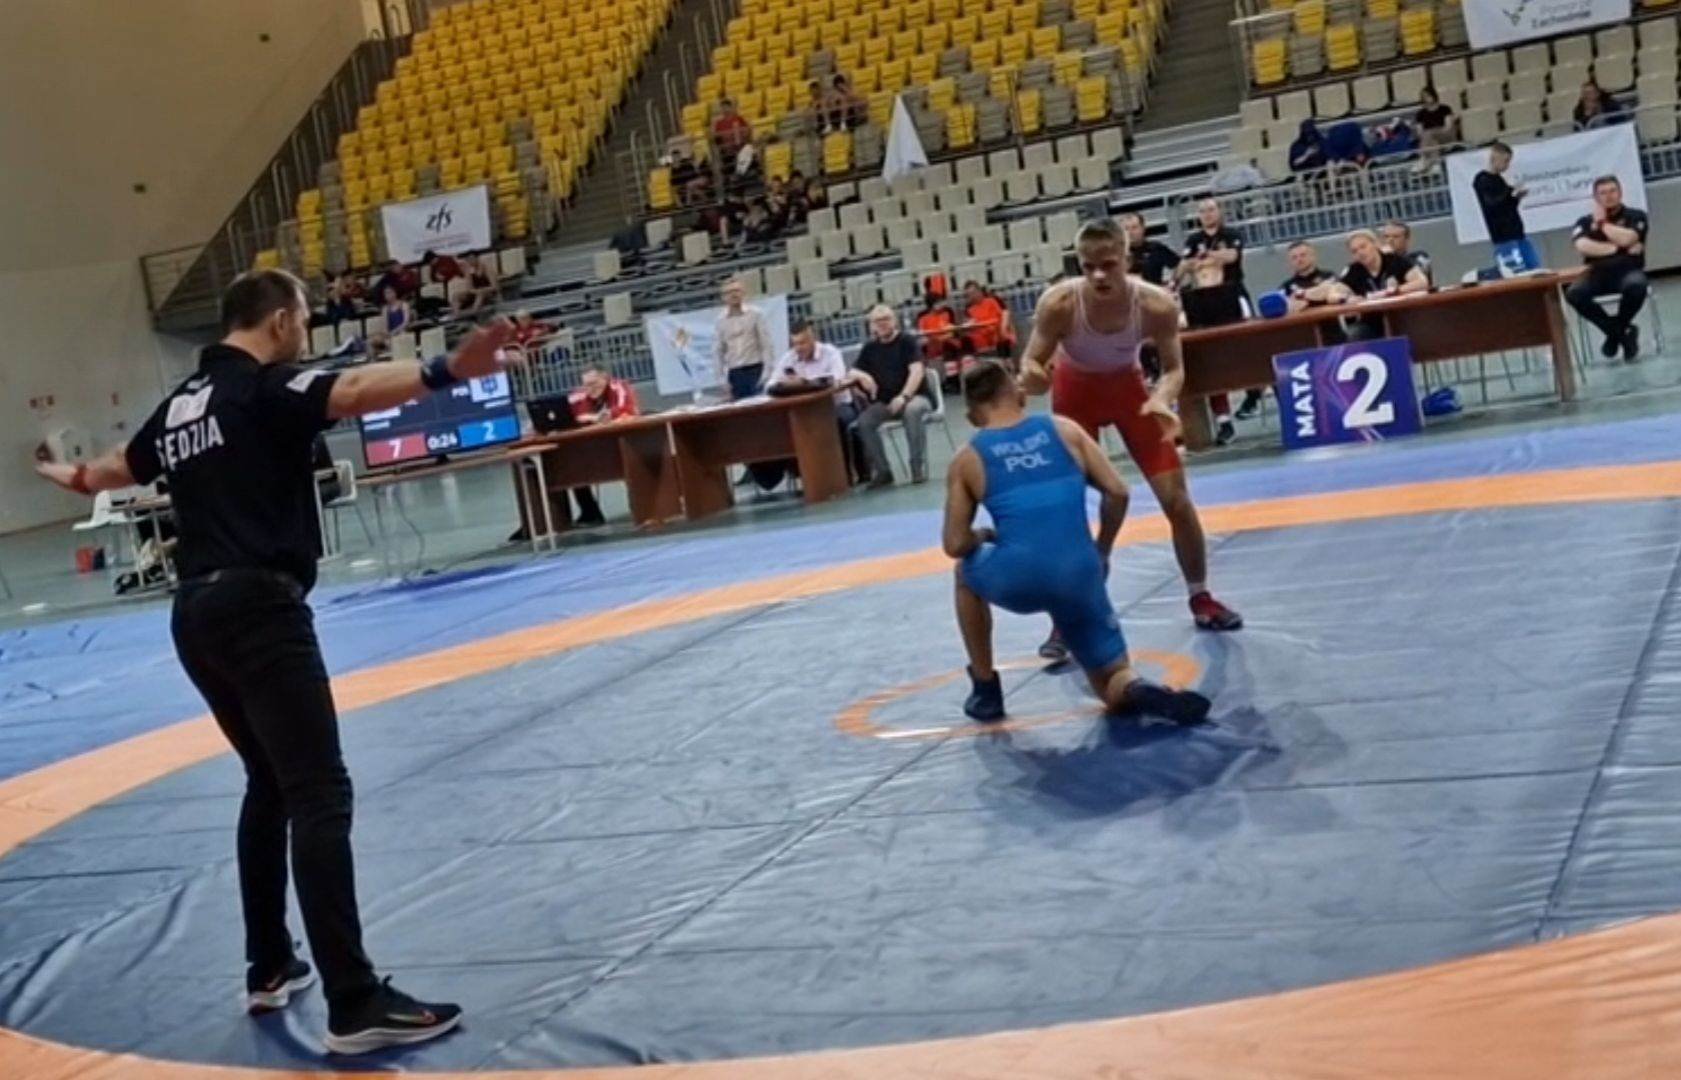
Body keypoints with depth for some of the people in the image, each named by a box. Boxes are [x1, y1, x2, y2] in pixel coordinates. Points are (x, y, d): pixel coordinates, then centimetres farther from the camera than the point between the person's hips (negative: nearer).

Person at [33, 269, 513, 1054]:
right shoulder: (264, 389, -7)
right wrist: (446, 371, -48)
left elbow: (120, 467, 40)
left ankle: (269, 969, 29)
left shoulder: (179, 407, 18)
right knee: (320, 795, -13)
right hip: (257, 608, -9)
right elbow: (350, 391, -30)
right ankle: (355, 1005, -18)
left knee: (272, 784, 22)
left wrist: (74, 479, 64)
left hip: (197, 615, 10)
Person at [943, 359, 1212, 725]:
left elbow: (955, 545, 8)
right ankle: (1139, 692, -18)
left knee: (966, 571, 35)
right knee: (1115, 686, 19)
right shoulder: (1064, 429, 14)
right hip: (1078, 577, 1)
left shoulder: (966, 459, 10)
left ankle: (986, 689, 32)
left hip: (1016, 581, -1)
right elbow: (1118, 493, 9)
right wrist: (1103, 552, 23)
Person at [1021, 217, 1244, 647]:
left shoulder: (1157, 306, -31)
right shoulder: (1058, 304, -34)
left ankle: (1201, 599, 21)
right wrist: (1031, 376, -50)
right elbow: (1032, 362, -25)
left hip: (1128, 387, 1)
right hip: (1075, 394, -1)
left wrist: (1162, 401, -38)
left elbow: (1174, 367, -17)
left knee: (1177, 499, 0)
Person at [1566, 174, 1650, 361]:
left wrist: (1602, 223, 0)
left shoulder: (1636, 216, 7)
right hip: (1599, 274, 2)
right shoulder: (1584, 222, 11)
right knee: (1574, 294, -30)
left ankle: (1615, 330, -8)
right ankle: (1621, 331, -10)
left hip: (1628, 271, -2)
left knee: (1636, 286, -39)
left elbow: (1625, 239, -13)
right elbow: (1583, 246, -9)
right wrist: (1619, 248, -11)